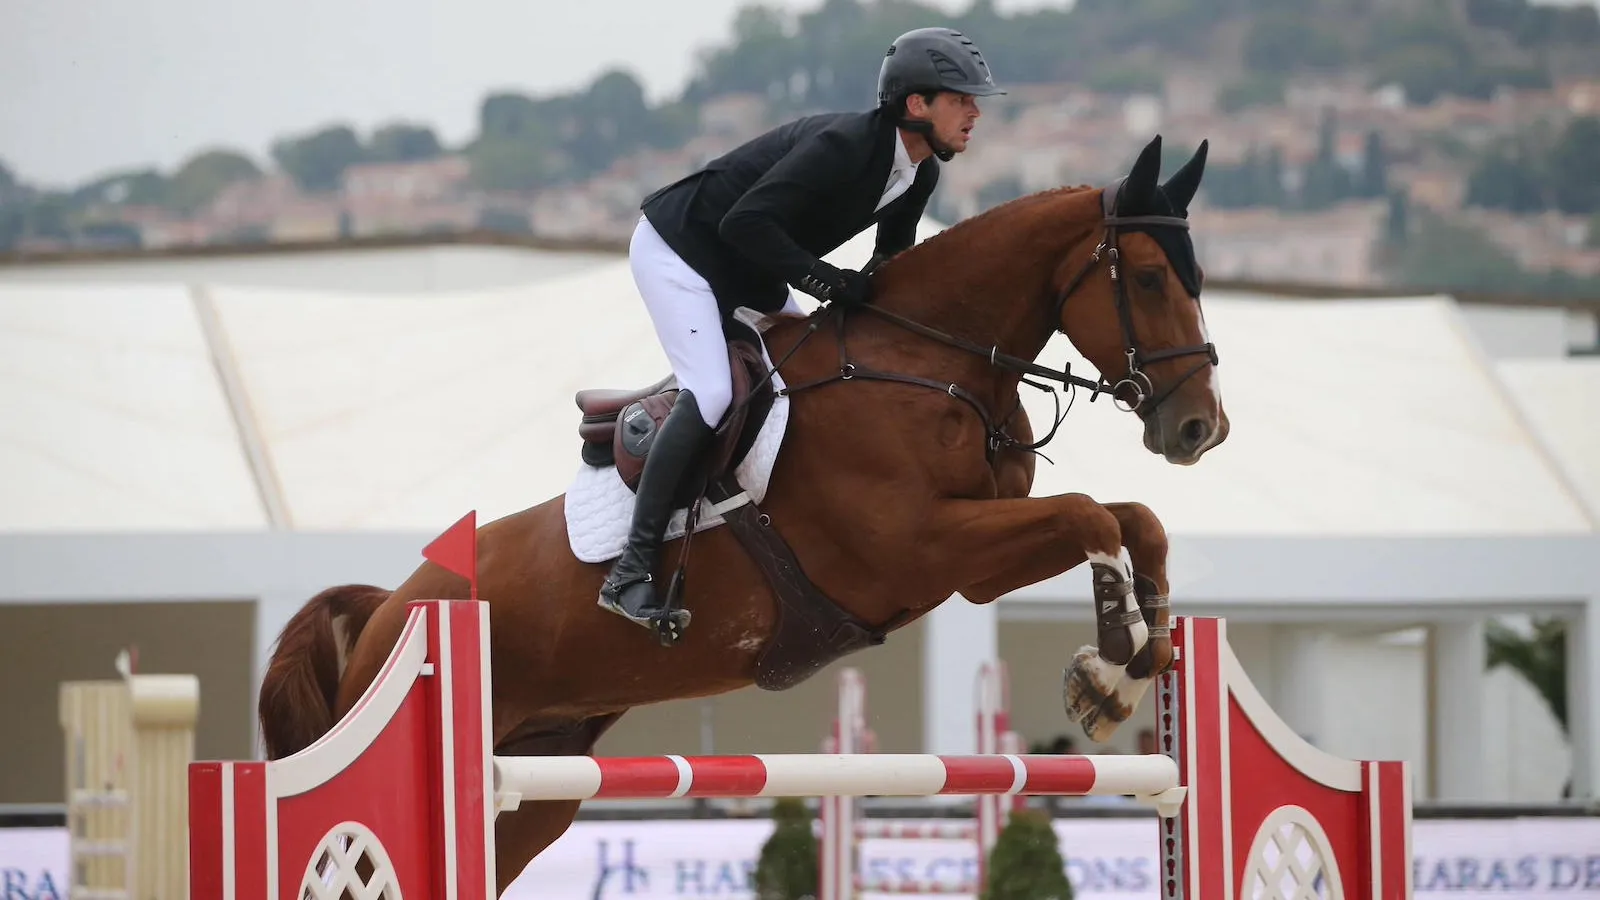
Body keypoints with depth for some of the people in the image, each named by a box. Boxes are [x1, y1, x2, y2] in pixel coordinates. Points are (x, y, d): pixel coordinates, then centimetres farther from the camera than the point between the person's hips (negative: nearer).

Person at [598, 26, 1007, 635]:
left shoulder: (919, 178, -2)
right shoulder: (843, 145, -30)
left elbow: (892, 264, 13)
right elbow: (744, 222, -33)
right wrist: (827, 281, -32)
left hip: (749, 273, 10)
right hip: (677, 249, -10)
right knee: (710, 393, -23)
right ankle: (632, 571, -22)